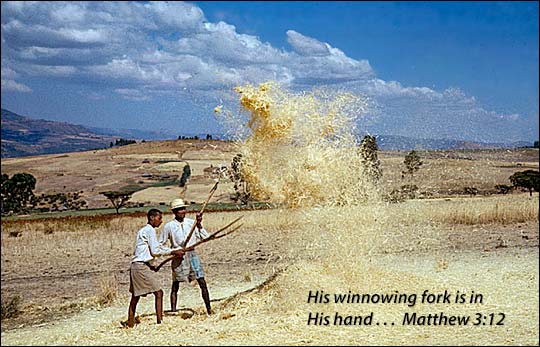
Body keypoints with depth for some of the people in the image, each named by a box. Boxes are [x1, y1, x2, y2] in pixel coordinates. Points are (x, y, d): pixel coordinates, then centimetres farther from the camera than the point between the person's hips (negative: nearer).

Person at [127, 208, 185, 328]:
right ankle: (160, 321, -11)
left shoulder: (143, 230, 21)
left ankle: (130, 324, 17)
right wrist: (173, 252, -3)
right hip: (142, 266, -10)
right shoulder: (150, 230, -9)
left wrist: (176, 251, 19)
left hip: (135, 265, 10)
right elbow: (155, 251, -14)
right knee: (158, 293, -8)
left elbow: (158, 247, 25)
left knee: (135, 296, 13)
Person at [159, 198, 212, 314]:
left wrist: (199, 225, -11)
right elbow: (160, 245, 7)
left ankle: (209, 309, 2)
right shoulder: (169, 226, -1)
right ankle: (173, 311, 9)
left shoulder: (191, 223, 4)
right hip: (178, 257, -1)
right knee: (175, 286, 3)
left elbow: (205, 238, 0)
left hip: (192, 254, 2)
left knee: (202, 283, -4)